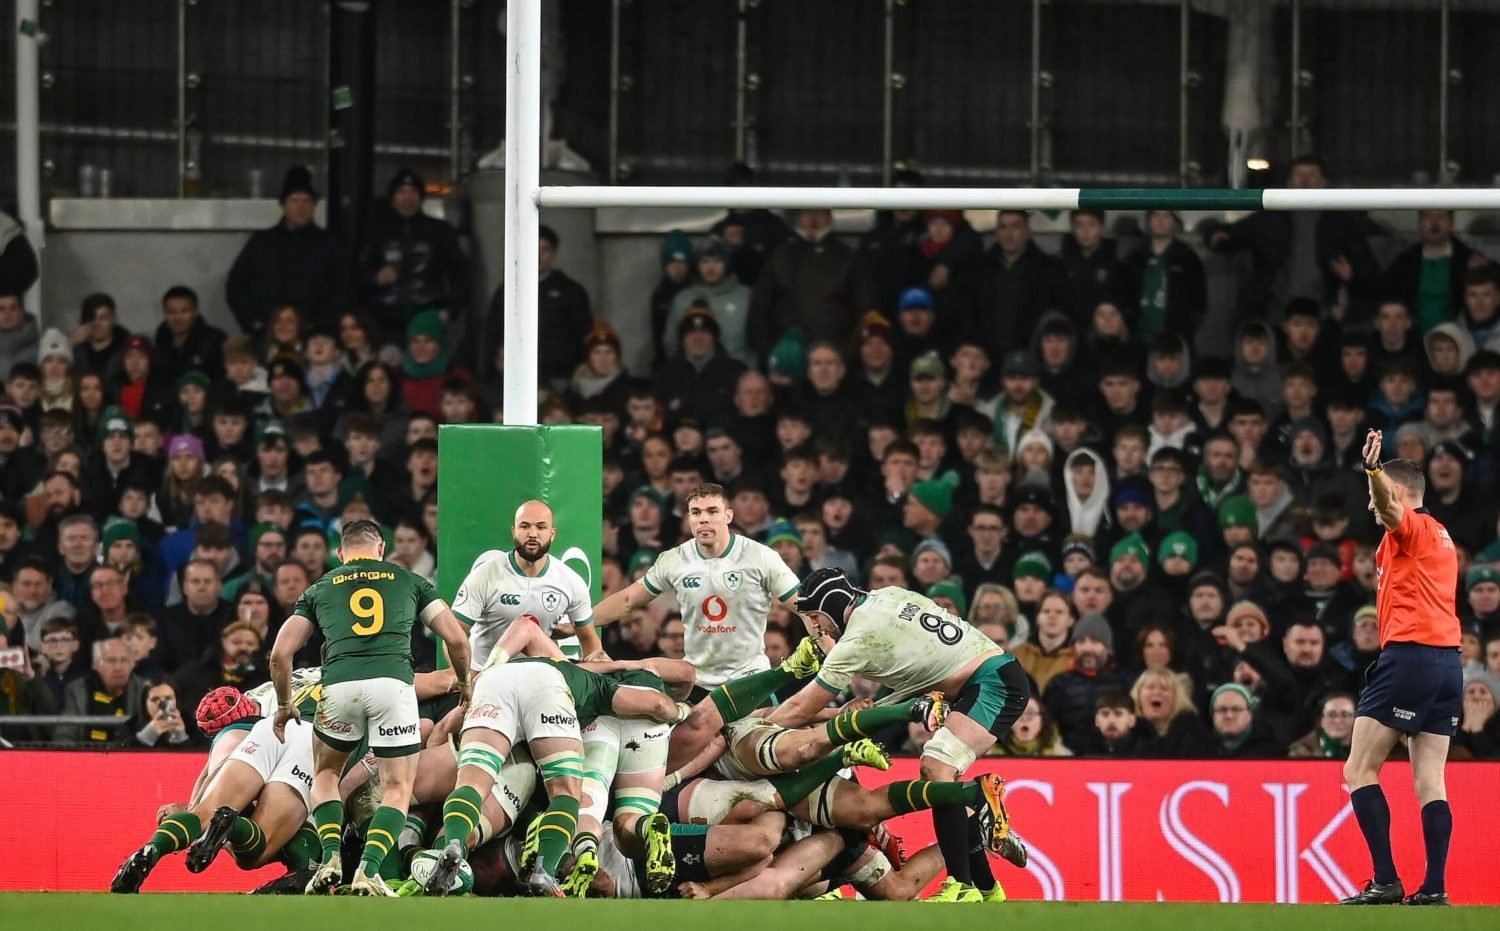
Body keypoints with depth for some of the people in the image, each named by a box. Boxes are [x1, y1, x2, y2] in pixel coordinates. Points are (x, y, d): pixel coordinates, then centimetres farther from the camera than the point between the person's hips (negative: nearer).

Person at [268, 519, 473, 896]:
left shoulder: (320, 589, 25)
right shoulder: (408, 581, 23)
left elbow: (280, 655, 18)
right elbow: (456, 639, 16)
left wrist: (284, 704, 33)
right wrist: (463, 684, 34)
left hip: (339, 685, 1)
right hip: (393, 681, -1)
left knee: (326, 774, 25)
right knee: (397, 787, 10)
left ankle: (331, 859, 5)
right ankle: (368, 871, -11)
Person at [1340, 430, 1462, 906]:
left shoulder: (1410, 527, -4)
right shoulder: (1440, 537, 22)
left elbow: (1388, 505, -27)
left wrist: (1373, 469, -43)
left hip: (1408, 656, -9)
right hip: (1448, 659, 9)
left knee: (1360, 771, -5)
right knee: (1430, 782, 5)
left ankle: (1386, 881, -13)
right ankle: (1434, 888, -2)